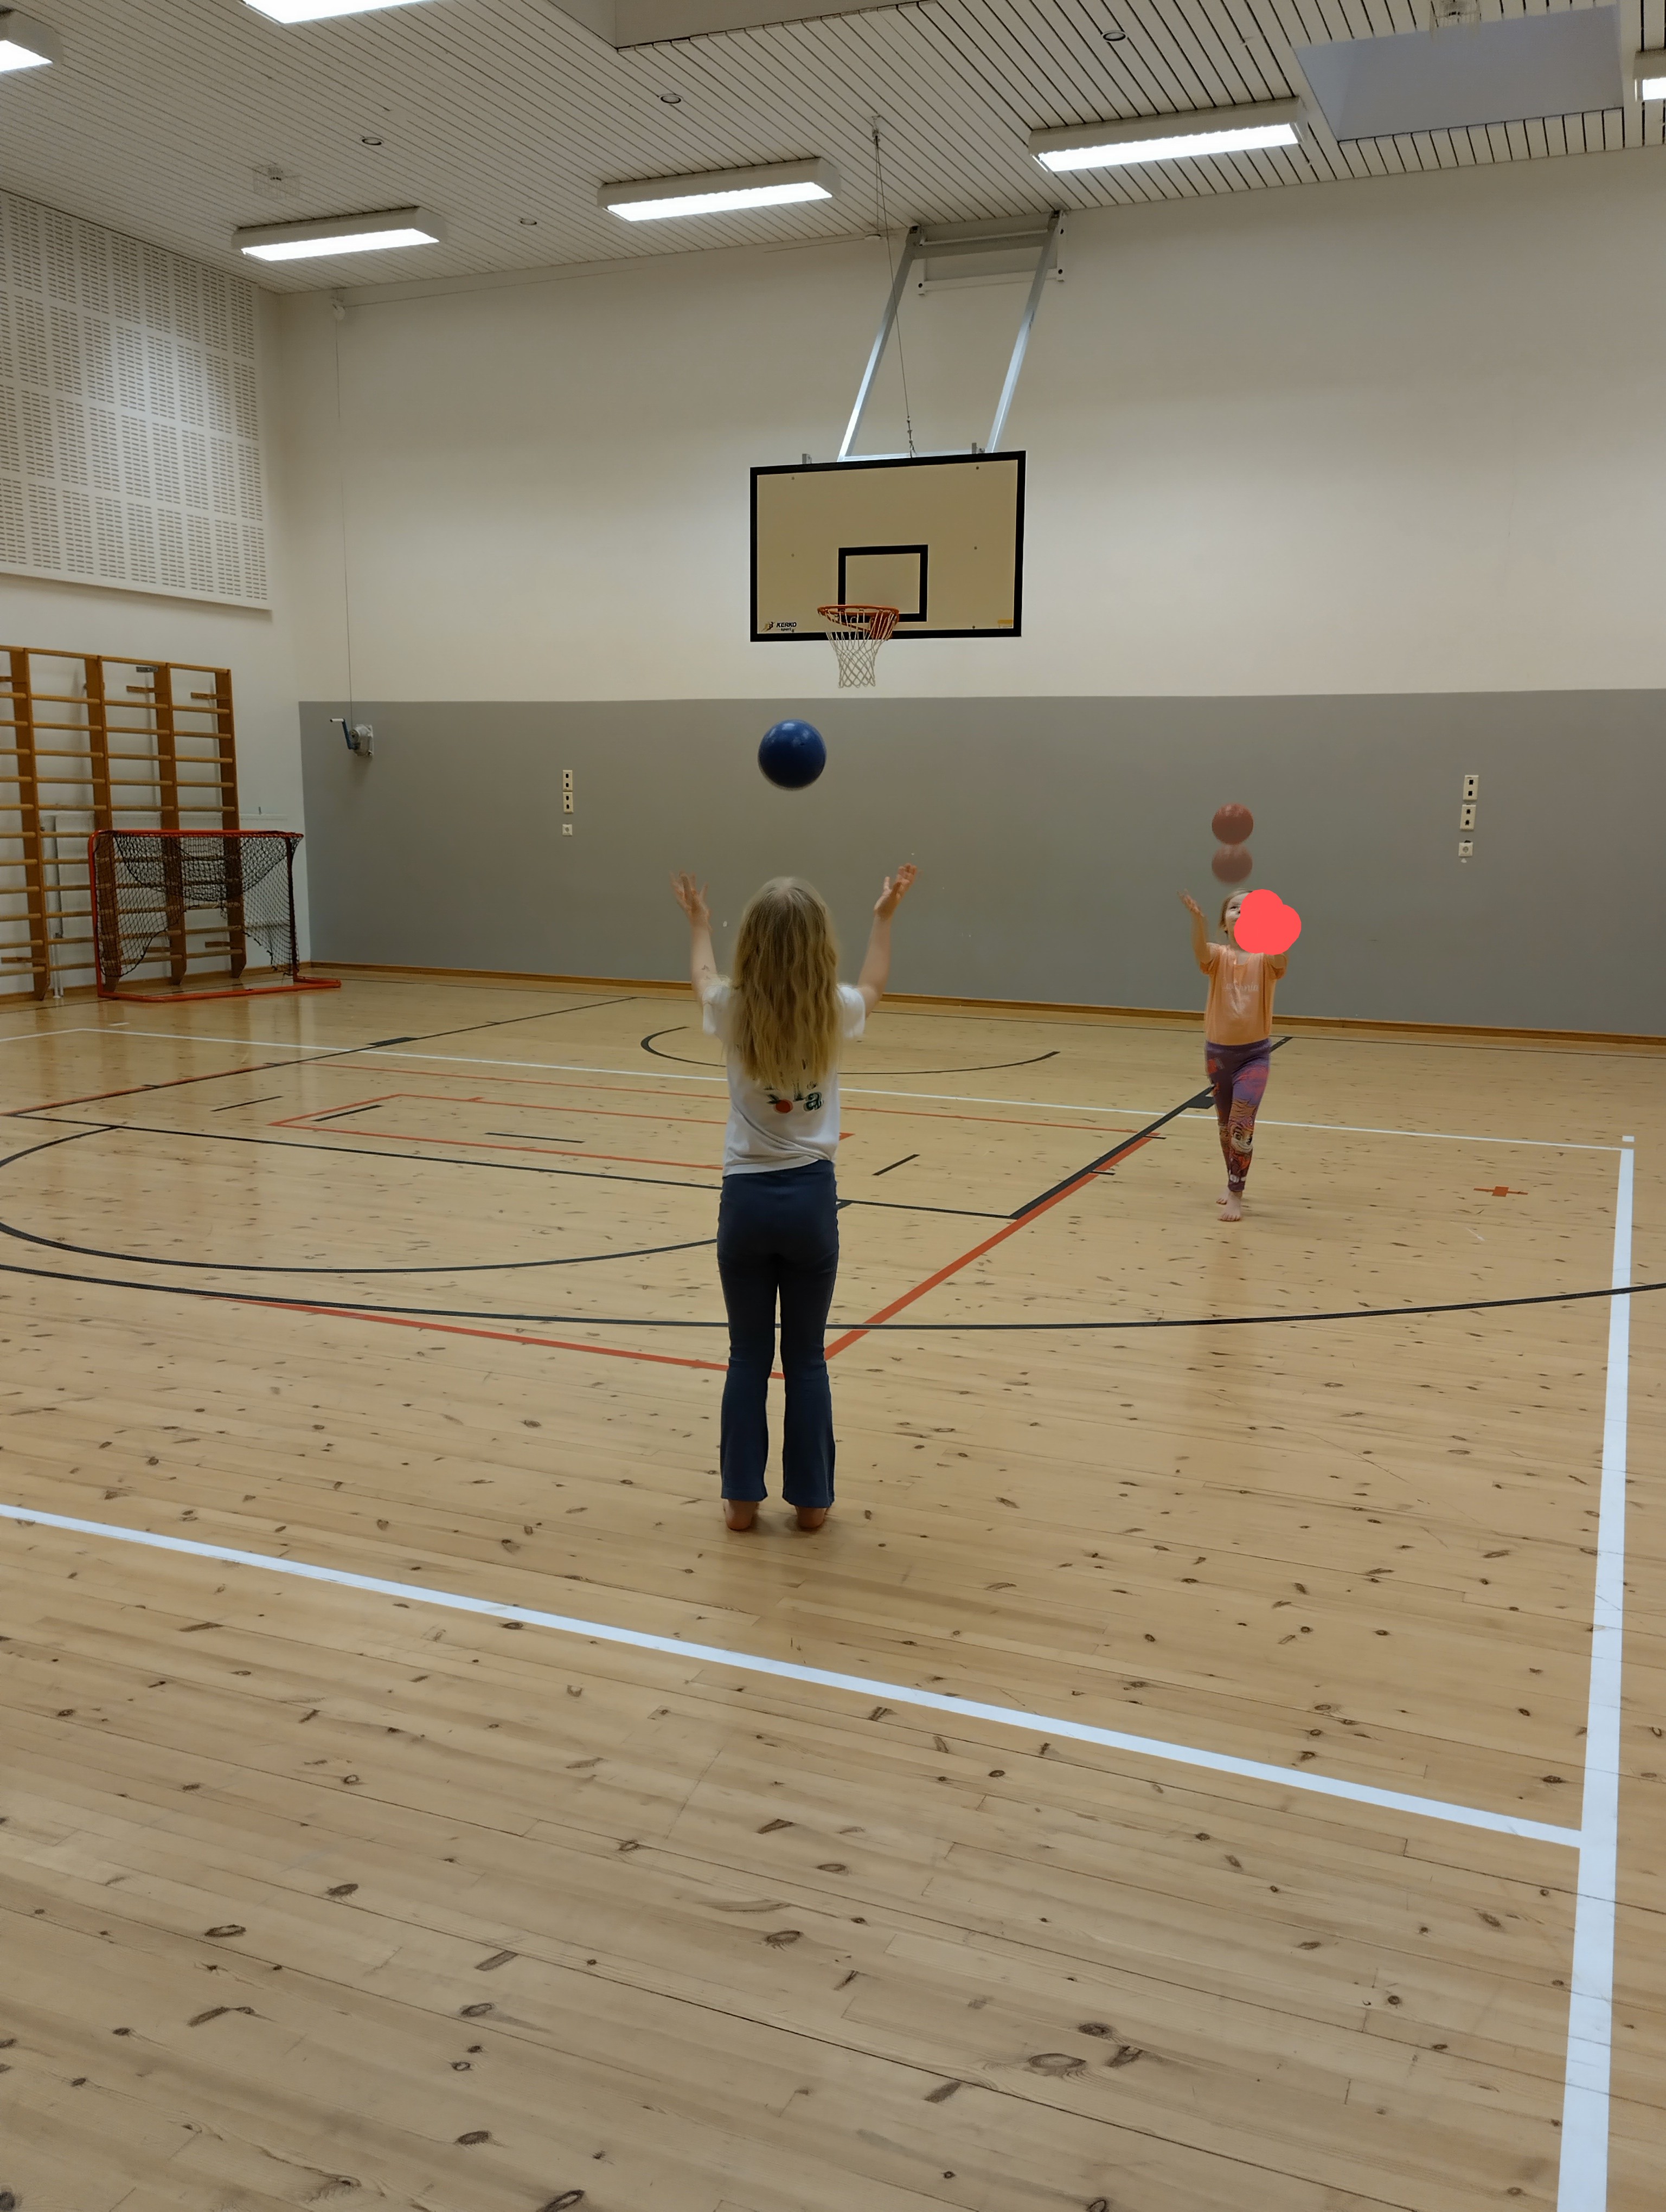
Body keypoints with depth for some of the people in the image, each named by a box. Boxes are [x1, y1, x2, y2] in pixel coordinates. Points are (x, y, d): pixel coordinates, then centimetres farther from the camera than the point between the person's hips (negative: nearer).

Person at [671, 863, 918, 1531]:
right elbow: (872, 985, 18)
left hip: (747, 1199, 0)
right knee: (806, 1357, 11)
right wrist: (885, 917, 32)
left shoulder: (734, 1012, -8)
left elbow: (704, 979, 18)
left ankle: (742, 1497, 17)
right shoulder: (834, 1012, -8)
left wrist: (697, 923, 36)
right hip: (810, 1197, 0)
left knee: (748, 1357, 11)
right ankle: (810, 1497, 18)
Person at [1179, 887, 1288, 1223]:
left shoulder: (1264, 959, -6)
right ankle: (1234, 1183, 35)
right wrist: (1197, 917, -49)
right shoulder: (1218, 957, -5)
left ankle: (1236, 1195, -5)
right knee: (1225, 1124, 15)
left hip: (1255, 1052, -2)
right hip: (1218, 1050, 2)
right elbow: (1201, 951, -29)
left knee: (1242, 1124, -15)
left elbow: (1282, 959, -31)